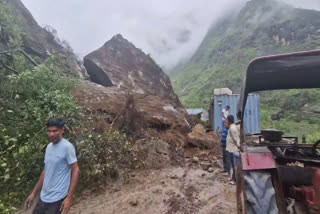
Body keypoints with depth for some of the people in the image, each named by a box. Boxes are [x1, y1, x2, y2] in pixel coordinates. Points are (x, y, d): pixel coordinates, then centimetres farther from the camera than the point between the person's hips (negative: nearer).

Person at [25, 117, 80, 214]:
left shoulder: (67, 147, -19)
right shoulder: (49, 146, 4)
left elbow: (76, 171, -18)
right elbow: (46, 171, 13)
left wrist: (69, 197, -20)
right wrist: (34, 193, 15)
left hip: (57, 198, -7)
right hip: (44, 196, 7)